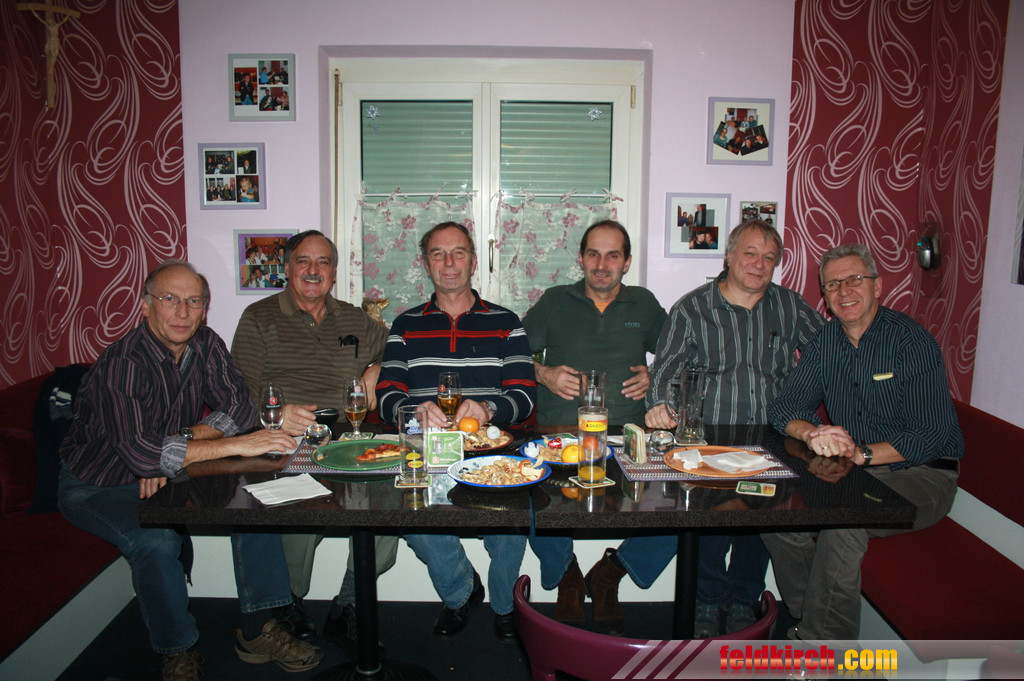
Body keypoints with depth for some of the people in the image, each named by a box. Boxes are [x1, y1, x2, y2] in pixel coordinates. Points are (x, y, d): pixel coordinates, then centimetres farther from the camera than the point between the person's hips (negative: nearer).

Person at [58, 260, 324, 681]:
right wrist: (237, 445, -40)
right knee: (156, 540, -33)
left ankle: (257, 630, -6)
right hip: (98, 487, -5)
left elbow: (239, 409, -8)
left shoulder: (206, 345, -7)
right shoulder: (122, 364, -27)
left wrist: (177, 445, -23)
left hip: (169, 476, 6)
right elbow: (138, 452, -39)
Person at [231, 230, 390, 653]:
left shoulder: (354, 320, 21)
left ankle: (344, 609, -4)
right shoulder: (260, 318, 11)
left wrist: (377, 370, 8)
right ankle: (288, 605, 0)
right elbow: (240, 393, 2)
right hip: (282, 448, -2)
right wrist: (276, 414, -19)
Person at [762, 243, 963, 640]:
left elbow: (934, 434, -17)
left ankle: (819, 640, -16)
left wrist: (863, 454, -30)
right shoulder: (824, 343, 6)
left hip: (920, 473, -5)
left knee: (843, 522, -32)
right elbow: (784, 408, 1)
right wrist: (812, 433, -22)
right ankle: (809, 622, -2)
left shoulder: (912, 342, -12)